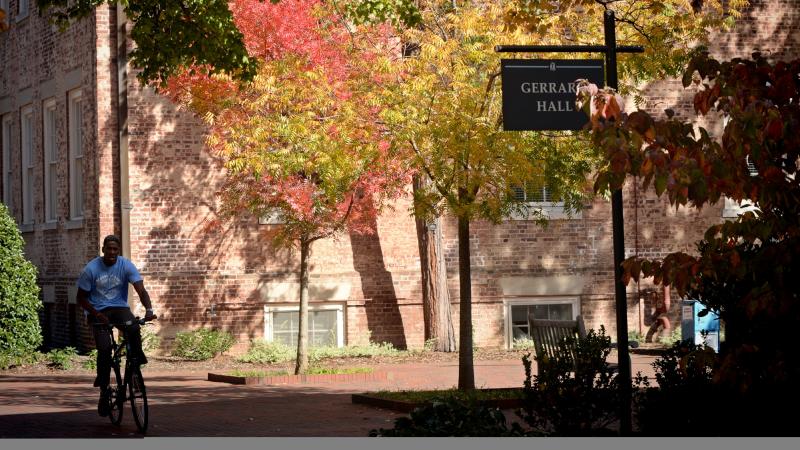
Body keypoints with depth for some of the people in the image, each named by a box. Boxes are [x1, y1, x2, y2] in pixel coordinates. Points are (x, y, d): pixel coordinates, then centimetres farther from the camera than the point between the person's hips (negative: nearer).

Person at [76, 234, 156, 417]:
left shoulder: (126, 266, -7)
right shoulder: (91, 269, -9)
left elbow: (141, 289, -17)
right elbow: (81, 298, -3)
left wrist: (149, 310, -35)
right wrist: (97, 314, -19)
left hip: (119, 308, 1)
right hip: (98, 312, -1)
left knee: (133, 327, -34)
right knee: (104, 348, -21)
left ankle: (137, 361, -11)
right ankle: (103, 389, -5)